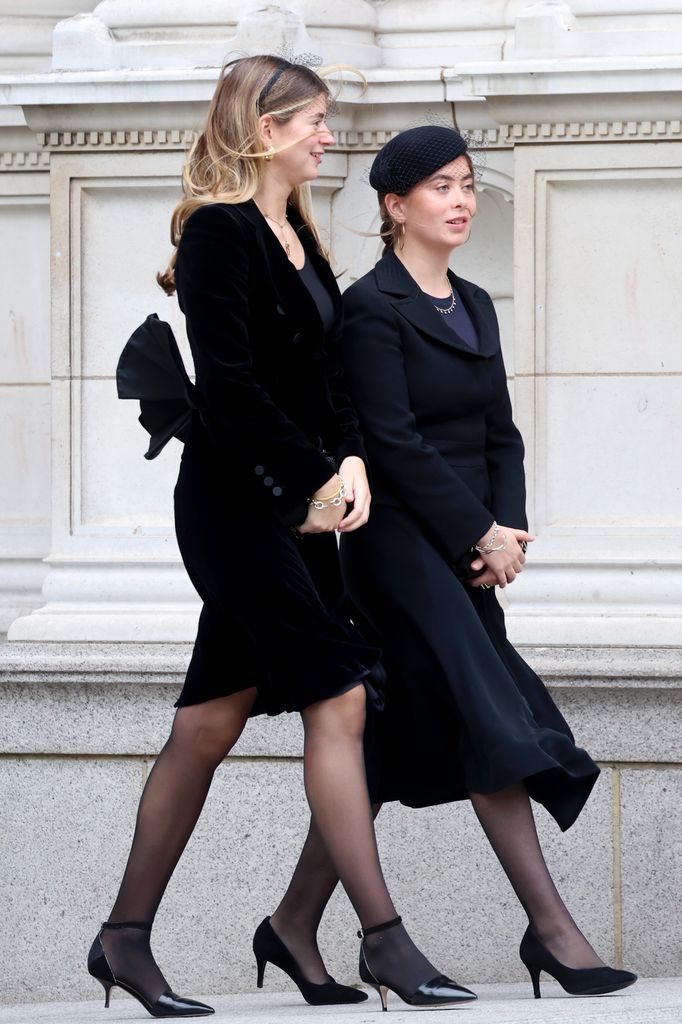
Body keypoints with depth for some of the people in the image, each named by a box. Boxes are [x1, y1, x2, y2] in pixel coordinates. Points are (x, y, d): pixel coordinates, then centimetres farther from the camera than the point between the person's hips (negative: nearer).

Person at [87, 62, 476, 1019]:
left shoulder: (296, 236, 16)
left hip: (295, 510, 9)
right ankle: (383, 937, -11)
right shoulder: (218, 232, -11)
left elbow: (324, 373, 15)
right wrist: (312, 482, -13)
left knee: (210, 722, 9)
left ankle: (126, 938, 13)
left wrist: (351, 459, -2)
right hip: (235, 502, -9)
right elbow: (228, 381, -17)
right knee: (337, 699, -11)